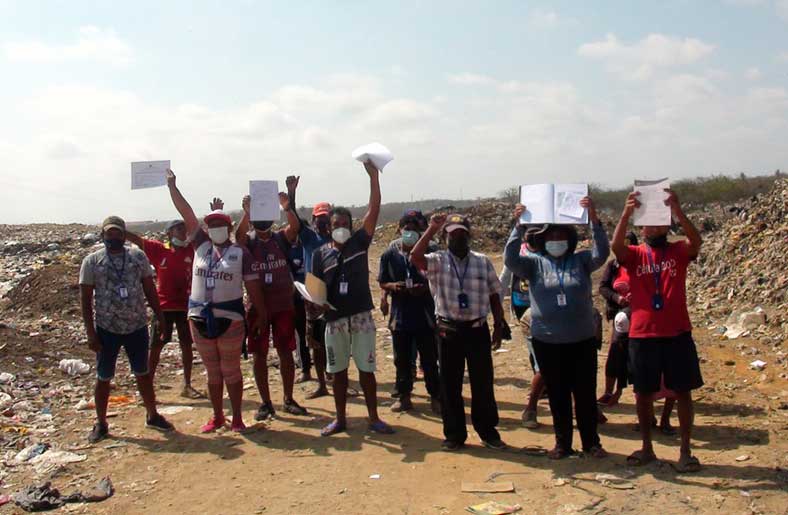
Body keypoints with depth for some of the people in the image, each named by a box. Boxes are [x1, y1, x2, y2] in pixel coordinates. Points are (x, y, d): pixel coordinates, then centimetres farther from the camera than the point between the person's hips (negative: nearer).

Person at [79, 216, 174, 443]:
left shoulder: (138, 257, 1)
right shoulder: (92, 261, -4)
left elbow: (150, 290, 6)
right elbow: (85, 299, -4)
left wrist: (162, 319, 1)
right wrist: (90, 333, -9)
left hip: (137, 326, 2)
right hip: (106, 328, -1)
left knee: (143, 373, 13)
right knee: (103, 377, 9)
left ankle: (152, 416, 27)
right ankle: (101, 424, 23)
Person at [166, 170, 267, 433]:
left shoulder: (241, 253, -2)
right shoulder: (201, 245, 6)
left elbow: (253, 285, -2)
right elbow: (187, 214, 3)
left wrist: (261, 313, -3)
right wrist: (172, 185, 2)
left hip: (230, 319, -3)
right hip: (200, 319, 3)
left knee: (231, 370, 5)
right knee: (213, 371, 14)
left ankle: (237, 417, 17)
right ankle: (217, 416, 26)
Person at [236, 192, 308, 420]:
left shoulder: (281, 238, 2)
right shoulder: (248, 241, 0)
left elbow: (295, 227, -17)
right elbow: (239, 234, -23)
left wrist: (287, 207, -36)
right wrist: (246, 212, -40)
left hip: (284, 305, 1)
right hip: (257, 306, -1)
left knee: (286, 352, 7)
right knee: (260, 354, 5)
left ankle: (289, 399, 19)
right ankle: (266, 402, 15)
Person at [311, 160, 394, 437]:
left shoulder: (359, 242, 1)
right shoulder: (320, 254, 4)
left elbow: (374, 210, -7)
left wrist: (373, 175, -14)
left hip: (362, 317, -1)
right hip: (334, 319, 1)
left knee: (366, 369, 5)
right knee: (339, 371, 11)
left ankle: (374, 418, 17)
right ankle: (340, 419, 23)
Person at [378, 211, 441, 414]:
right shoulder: (390, 255, 1)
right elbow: (382, 282, 8)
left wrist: (425, 288, -17)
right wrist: (392, 286, -13)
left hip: (425, 315, -1)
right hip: (400, 315, 2)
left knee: (430, 359, 5)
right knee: (402, 359, 11)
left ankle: (435, 397, 18)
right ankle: (404, 396, 25)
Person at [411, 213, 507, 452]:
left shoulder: (483, 262, 5)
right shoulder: (438, 261, -1)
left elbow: (494, 296, 8)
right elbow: (415, 258, -23)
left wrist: (498, 328, 4)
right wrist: (431, 229, -19)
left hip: (478, 329, 1)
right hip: (449, 330, -1)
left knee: (483, 383, 8)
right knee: (450, 385, 6)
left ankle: (488, 431, 23)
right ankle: (454, 434, 19)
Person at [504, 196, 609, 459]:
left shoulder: (581, 260, 2)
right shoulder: (535, 263, 1)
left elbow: (602, 253, -15)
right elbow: (511, 259, -15)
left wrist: (593, 219, -24)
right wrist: (518, 225, -23)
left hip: (582, 340, 0)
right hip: (547, 341, 0)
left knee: (586, 394, 9)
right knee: (557, 395, 11)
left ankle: (591, 442, 24)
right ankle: (562, 443, 23)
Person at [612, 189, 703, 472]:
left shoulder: (679, 252, 3)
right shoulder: (634, 254, 3)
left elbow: (696, 241, -19)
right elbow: (616, 245, -19)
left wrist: (677, 210, -32)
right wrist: (627, 212, -32)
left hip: (677, 334, 0)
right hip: (642, 335, 1)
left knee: (682, 392, 6)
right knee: (643, 392, 10)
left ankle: (685, 451, 18)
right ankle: (647, 448, 24)